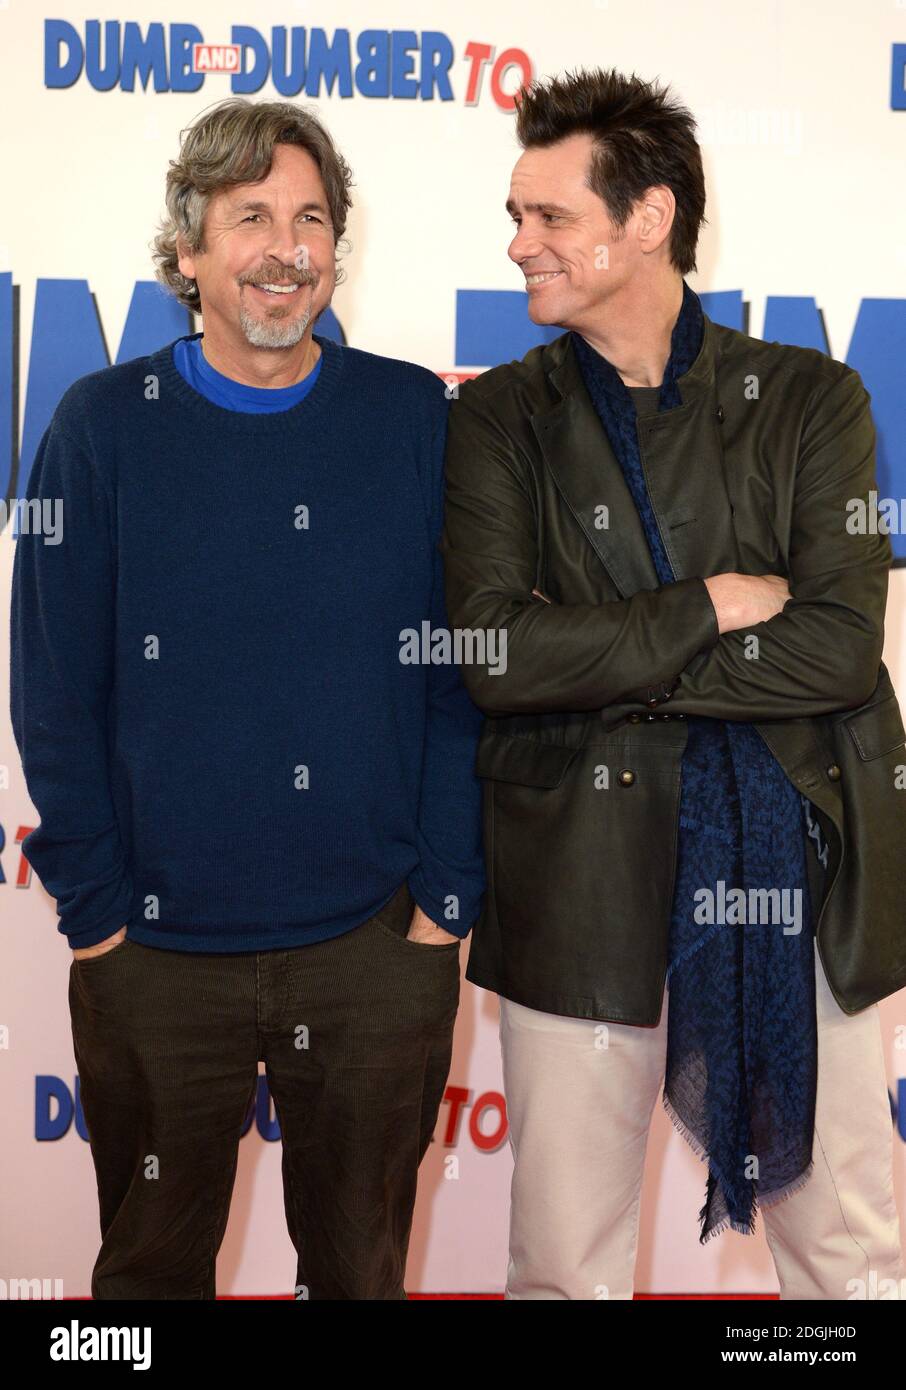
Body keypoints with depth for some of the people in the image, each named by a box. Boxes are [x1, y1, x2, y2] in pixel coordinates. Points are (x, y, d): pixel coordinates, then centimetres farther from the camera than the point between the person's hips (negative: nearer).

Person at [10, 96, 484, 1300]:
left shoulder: (415, 419, 0)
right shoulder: (105, 425, -1)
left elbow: (460, 674, 1)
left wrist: (447, 889, -4)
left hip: (379, 943, 1)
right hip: (156, 951, 0)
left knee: (362, 1260, 18)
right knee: (151, 1263, 18)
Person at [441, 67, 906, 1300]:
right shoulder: (501, 418, 4)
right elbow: (495, 656, -10)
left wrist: (602, 663, -12)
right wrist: (714, 605, -9)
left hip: (797, 883, 0)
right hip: (582, 887, 0)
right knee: (564, 1263, 11)